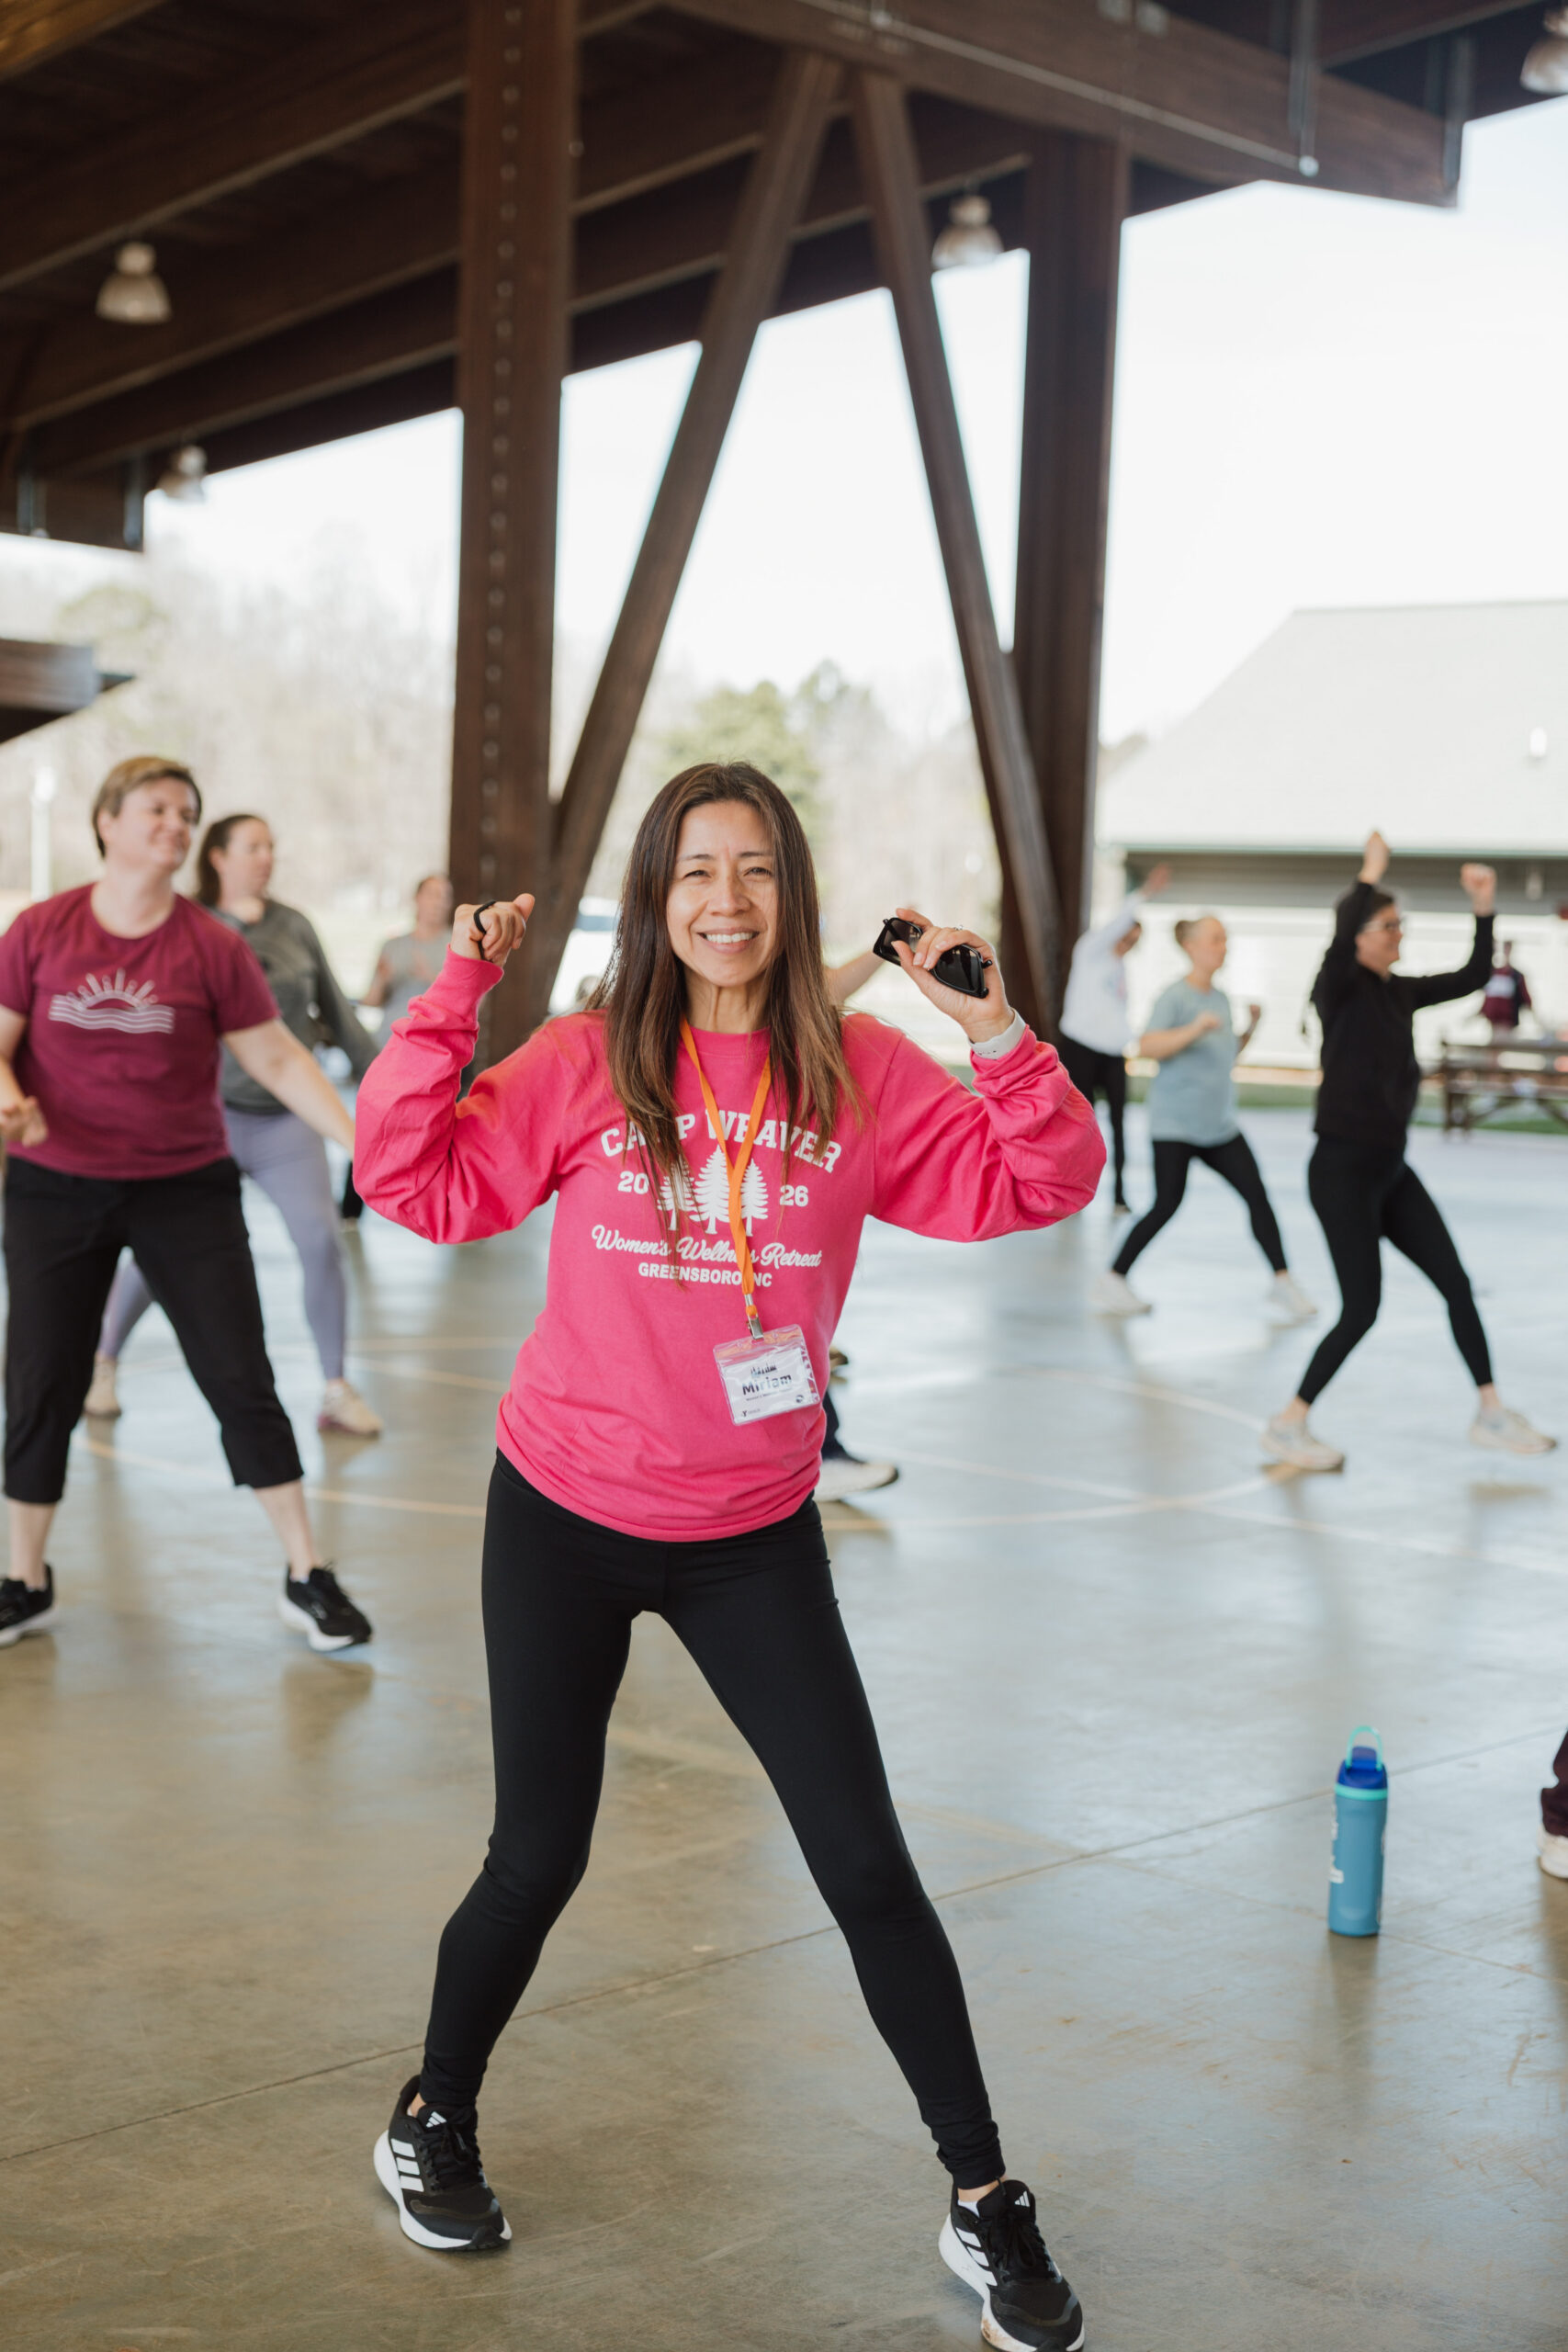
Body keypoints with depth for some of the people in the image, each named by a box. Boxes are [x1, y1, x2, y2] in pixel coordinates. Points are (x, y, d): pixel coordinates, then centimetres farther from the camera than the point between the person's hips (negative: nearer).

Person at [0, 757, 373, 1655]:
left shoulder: (213, 947, -4)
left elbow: (277, 1057, -1)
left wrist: (359, 1138, -10)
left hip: (185, 1190, -1)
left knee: (241, 1377, -2)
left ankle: (308, 1579, 9)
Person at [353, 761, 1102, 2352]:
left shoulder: (859, 1073, -4)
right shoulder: (589, 1060, -7)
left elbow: (1037, 1186, -3)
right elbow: (418, 1184, -10)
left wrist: (997, 1035, -17)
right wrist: (450, 1003, -16)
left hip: (753, 1534, 1)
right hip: (565, 1516, -1)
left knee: (868, 1869, 3)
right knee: (538, 1861, 10)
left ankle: (983, 2201, 19)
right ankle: (432, 2124, 39)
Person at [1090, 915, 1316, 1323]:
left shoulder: (1220, 998, 12)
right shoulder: (1175, 996, -10)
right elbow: (1147, 1046, -22)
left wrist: (1251, 1027, 6)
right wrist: (1194, 1029, -34)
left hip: (1219, 1125, 7)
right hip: (1175, 1124, -7)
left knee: (1257, 1195, -3)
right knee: (1167, 1204, -7)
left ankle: (1283, 1283, 2)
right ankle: (1111, 1281, 5)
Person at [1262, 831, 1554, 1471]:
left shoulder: (1401, 992, 9)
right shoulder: (1340, 990, -12)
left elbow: (1473, 978, 11)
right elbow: (1340, 944, -33)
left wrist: (1484, 909, 1)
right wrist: (1370, 874, -31)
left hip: (1391, 1170, 8)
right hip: (1342, 1170, -8)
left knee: (1457, 1285, 7)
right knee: (1361, 1309, -7)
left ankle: (1490, 1413, 19)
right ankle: (1287, 1427, 6)